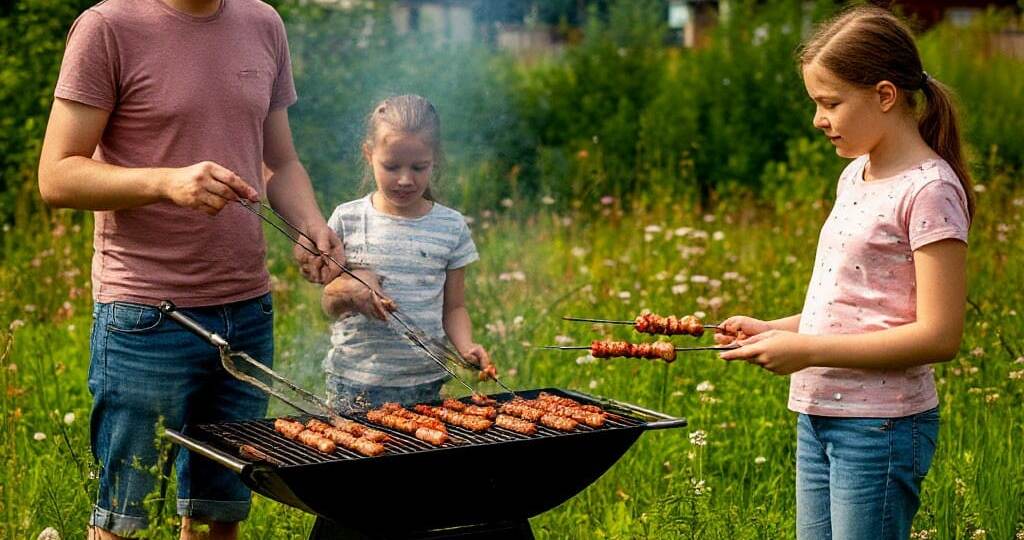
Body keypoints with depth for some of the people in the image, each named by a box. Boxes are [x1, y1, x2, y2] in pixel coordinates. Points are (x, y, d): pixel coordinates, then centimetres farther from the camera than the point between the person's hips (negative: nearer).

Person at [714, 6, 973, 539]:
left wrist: (808, 349, -18)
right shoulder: (855, 176, 12)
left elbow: (938, 335, -18)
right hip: (818, 417, 8)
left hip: (881, 428, -8)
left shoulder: (928, 189, -13)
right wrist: (773, 330, 4)